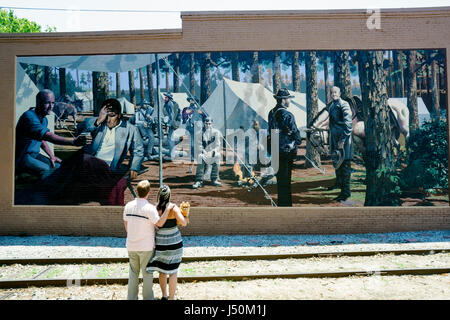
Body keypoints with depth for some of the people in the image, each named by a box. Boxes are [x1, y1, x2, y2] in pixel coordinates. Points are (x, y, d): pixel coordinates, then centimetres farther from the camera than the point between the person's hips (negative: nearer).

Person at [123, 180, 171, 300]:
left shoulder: (128, 206, -3)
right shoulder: (149, 208, -21)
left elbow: (125, 223, 7)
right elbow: (160, 223, -16)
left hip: (131, 245, 5)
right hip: (146, 246, -5)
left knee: (133, 272, 19)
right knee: (147, 272, 11)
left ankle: (132, 297, 27)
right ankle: (147, 297, 23)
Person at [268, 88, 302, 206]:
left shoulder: (271, 113, 7)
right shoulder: (287, 115, -17)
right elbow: (295, 131, -13)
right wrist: (298, 142, 5)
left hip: (276, 150, 8)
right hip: (287, 150, -8)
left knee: (280, 177, 17)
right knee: (285, 177, 0)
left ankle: (281, 203, 28)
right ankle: (286, 203, 8)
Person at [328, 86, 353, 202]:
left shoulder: (343, 105, -10)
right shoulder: (332, 105, 15)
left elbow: (348, 124, -17)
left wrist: (342, 140, -20)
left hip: (343, 138, -8)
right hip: (334, 138, 8)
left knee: (345, 164, -3)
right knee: (337, 162, 16)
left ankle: (345, 192, 2)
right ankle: (339, 183, 30)